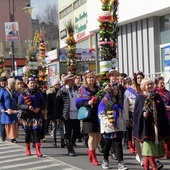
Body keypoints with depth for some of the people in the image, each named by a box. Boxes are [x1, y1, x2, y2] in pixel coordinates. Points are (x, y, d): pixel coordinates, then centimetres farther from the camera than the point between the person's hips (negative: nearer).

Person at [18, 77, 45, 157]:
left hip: (37, 115, 1)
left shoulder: (39, 93, 6)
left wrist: (39, 108, -12)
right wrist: (28, 107, -21)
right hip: (27, 116, -1)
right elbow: (19, 105, -5)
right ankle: (28, 150, 23)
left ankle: (38, 150, -8)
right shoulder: (23, 93, 0)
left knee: (37, 132, -8)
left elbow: (43, 104, 8)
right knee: (28, 133, 8)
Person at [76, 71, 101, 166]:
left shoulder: (98, 89, 14)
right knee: (92, 136, -5)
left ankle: (91, 152, 27)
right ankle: (93, 157, 5)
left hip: (98, 114, 5)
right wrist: (88, 103, -18)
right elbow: (78, 102, -4)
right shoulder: (83, 89, 2)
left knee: (98, 136, 5)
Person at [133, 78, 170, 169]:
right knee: (149, 147, -5)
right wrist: (143, 114, -23)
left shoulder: (158, 97, 9)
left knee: (156, 147, 8)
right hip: (146, 126, -4)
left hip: (157, 126, 4)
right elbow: (136, 113, -2)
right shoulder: (140, 98, -1)